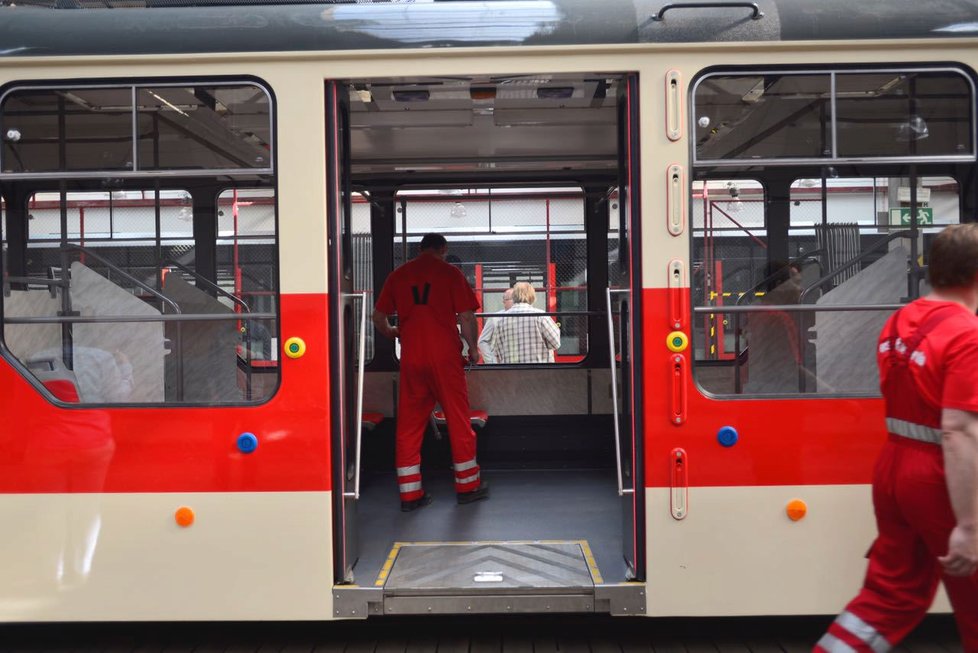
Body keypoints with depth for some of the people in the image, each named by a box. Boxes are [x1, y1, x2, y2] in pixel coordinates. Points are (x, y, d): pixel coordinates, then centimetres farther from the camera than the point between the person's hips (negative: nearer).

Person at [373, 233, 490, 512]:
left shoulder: (398, 275, 9)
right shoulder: (450, 272, 0)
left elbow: (378, 318, 12)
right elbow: (466, 317, -6)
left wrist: (393, 332, 33)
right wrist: (473, 348, 9)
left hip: (411, 359, 3)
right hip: (445, 357, -3)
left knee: (408, 424, 7)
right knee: (458, 420, 8)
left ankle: (410, 493, 9)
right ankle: (468, 486, 18)